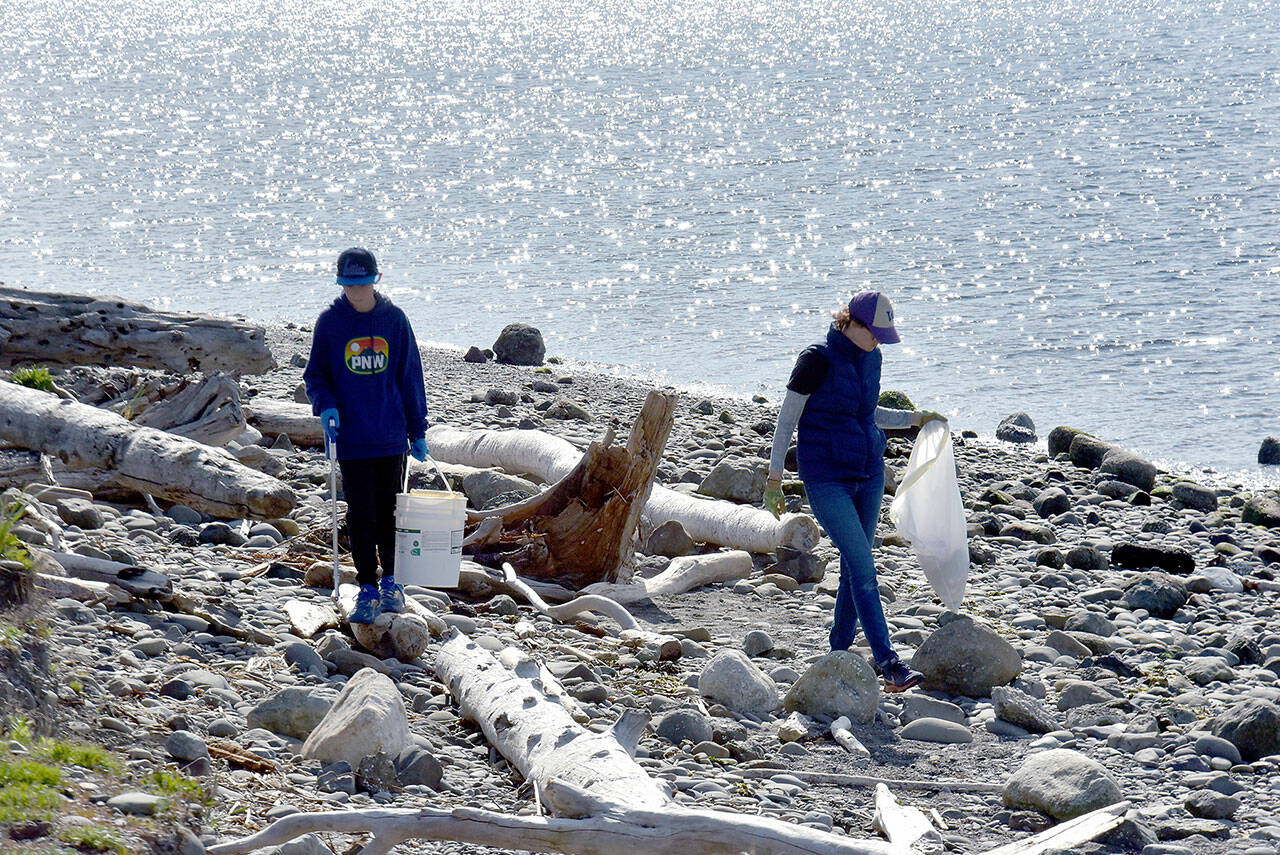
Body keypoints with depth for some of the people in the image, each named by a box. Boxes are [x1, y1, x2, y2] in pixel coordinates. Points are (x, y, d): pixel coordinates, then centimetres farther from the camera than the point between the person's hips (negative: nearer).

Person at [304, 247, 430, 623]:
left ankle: (391, 581, 23)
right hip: (351, 437, -1)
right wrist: (326, 406, -13)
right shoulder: (329, 322, 1)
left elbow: (410, 376, 8)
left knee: (389, 511, 9)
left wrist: (418, 430, 9)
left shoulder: (394, 319, 3)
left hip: (391, 436, 1)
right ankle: (367, 590, 2)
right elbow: (316, 375, 7)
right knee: (361, 514, -3)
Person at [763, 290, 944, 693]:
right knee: (863, 568, -13)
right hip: (827, 480, -7)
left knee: (855, 566, 9)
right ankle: (888, 664, -17)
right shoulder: (818, 360, -14)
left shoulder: (871, 358, 7)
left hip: (869, 477, 7)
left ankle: (839, 652, 22)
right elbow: (787, 419, -8)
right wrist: (774, 477, -10)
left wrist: (913, 418, 13)